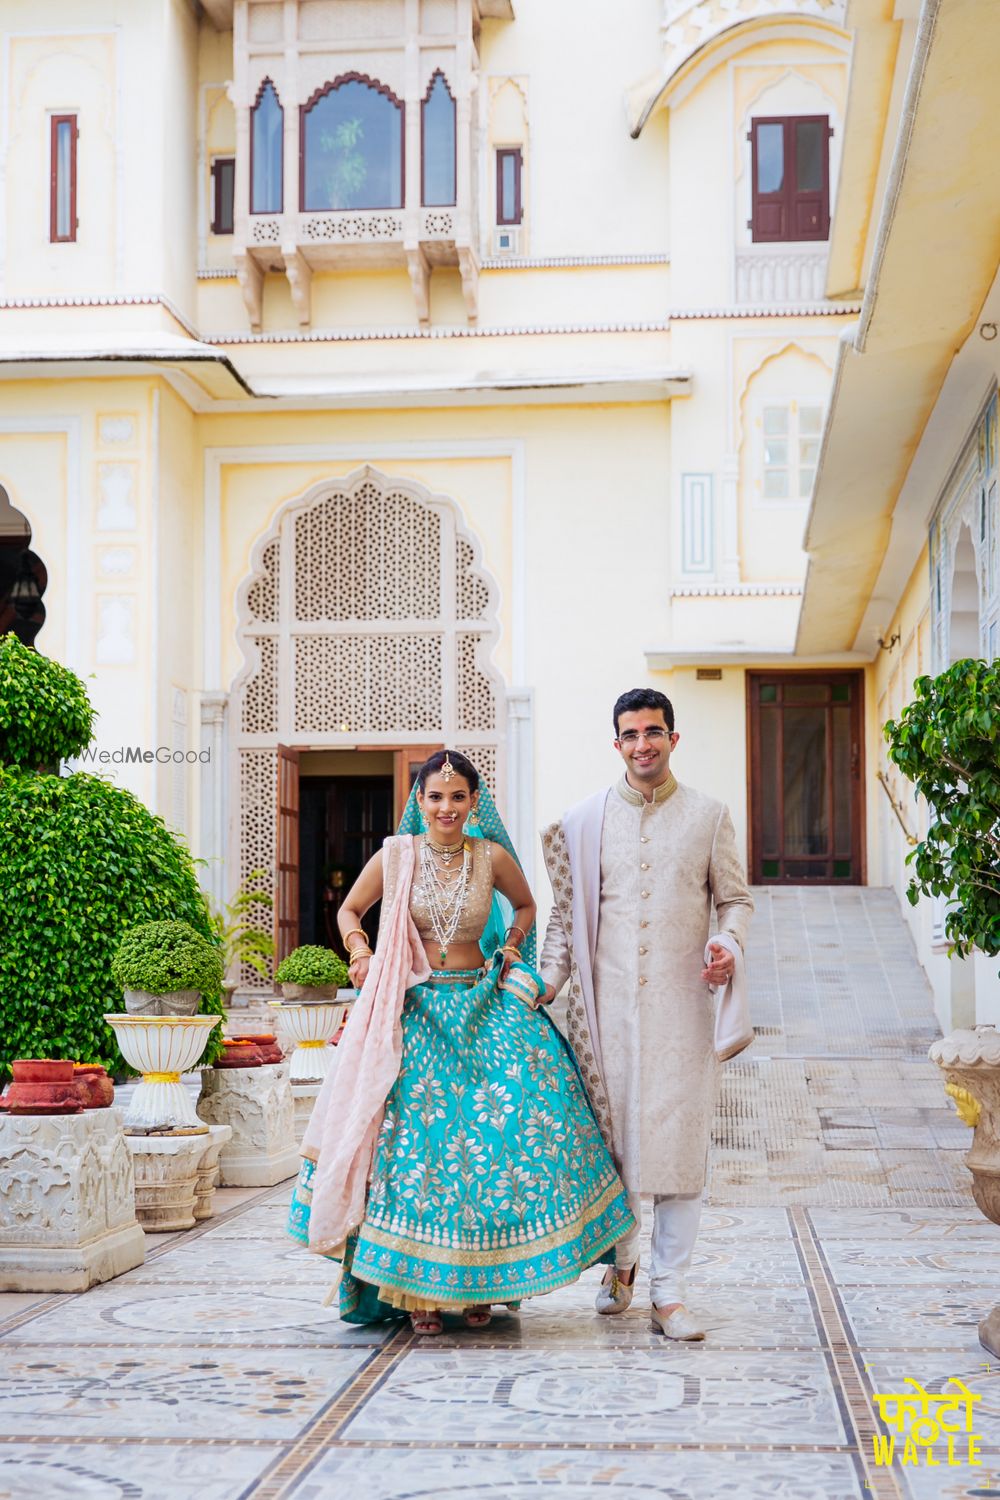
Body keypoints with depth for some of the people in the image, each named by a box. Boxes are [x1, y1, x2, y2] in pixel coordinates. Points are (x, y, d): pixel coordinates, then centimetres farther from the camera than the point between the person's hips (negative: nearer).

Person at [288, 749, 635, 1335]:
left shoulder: (492, 856, 2)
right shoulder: (395, 856, 1)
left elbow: (525, 906, 22)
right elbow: (349, 911, 15)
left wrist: (510, 951, 6)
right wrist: (361, 952, -1)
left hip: (482, 1007, 1)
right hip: (413, 1011, -1)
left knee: (495, 1132, -9)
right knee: (415, 1136, -8)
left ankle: (478, 1284, 2)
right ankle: (416, 1287, 1)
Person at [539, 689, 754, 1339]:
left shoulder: (709, 816, 7)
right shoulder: (586, 820, 9)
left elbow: (736, 899, 10)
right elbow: (567, 912, 13)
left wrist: (728, 945, -10)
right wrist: (547, 982, 2)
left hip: (681, 1001, -1)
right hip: (608, 1001, 1)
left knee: (680, 1143, -5)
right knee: (611, 1134, 5)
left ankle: (669, 1291, 2)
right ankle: (621, 1260, 28)